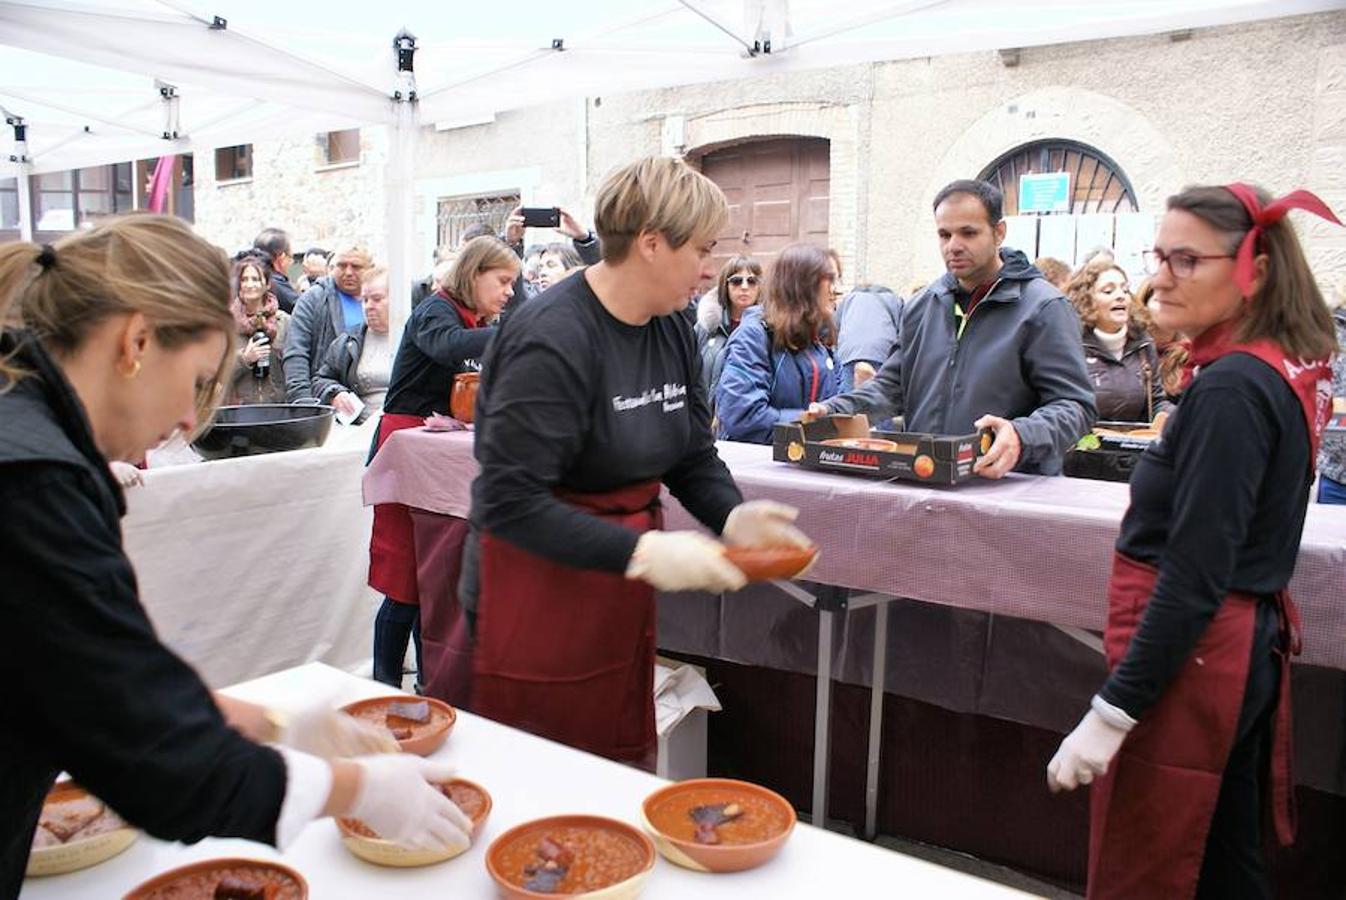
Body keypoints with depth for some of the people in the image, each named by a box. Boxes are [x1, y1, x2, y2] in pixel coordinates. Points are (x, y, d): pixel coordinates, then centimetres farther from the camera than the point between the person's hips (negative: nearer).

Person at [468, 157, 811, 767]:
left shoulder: (673, 330, 5)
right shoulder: (552, 342, -22)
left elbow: (694, 456, 11)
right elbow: (510, 502, -25)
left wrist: (733, 515, -9)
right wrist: (642, 553, -29)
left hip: (623, 596, 8)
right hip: (539, 591, -7)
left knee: (624, 765, 17)